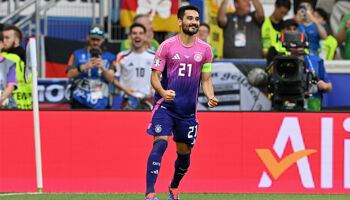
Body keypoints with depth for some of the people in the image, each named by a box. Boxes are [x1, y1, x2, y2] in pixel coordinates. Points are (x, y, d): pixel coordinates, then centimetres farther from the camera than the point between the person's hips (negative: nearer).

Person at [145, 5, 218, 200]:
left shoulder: (205, 49, 6)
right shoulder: (167, 46, -4)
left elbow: (206, 80, 12)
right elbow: (155, 75, -2)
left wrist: (210, 97, -8)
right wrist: (163, 92, -22)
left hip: (188, 109, 4)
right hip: (165, 105, -4)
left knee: (184, 152, 10)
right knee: (160, 144, -19)